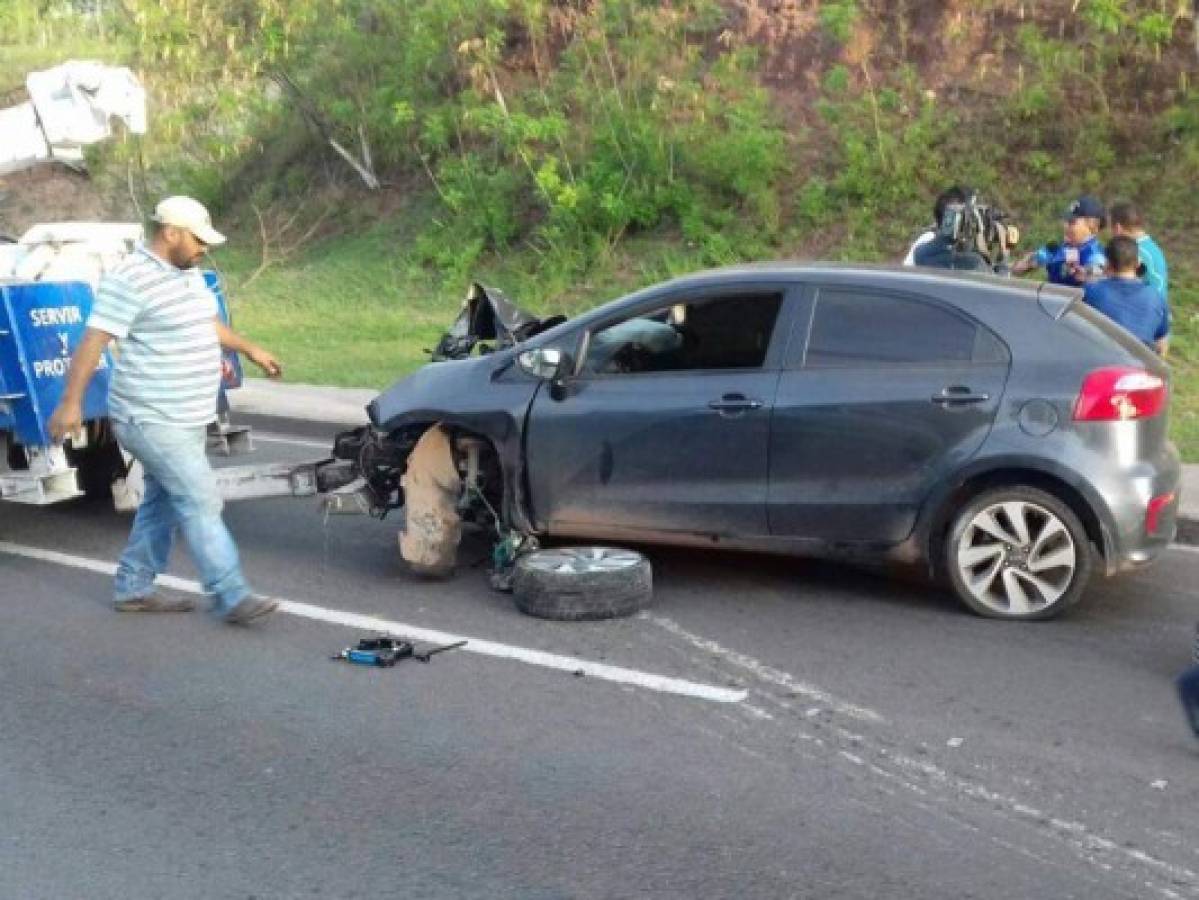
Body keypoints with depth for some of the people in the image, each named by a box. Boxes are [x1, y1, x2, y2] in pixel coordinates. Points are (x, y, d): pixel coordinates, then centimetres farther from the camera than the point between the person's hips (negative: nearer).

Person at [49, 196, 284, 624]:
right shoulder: (130, 280, -18)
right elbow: (93, 342, -20)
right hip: (154, 421, -9)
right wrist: (71, 402, -24)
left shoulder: (188, 272, 11)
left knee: (163, 503, 15)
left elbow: (207, 323, 27)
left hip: (188, 417, 9)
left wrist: (250, 350, 33)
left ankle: (133, 589, 26)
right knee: (201, 503, -9)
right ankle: (232, 598, -5)